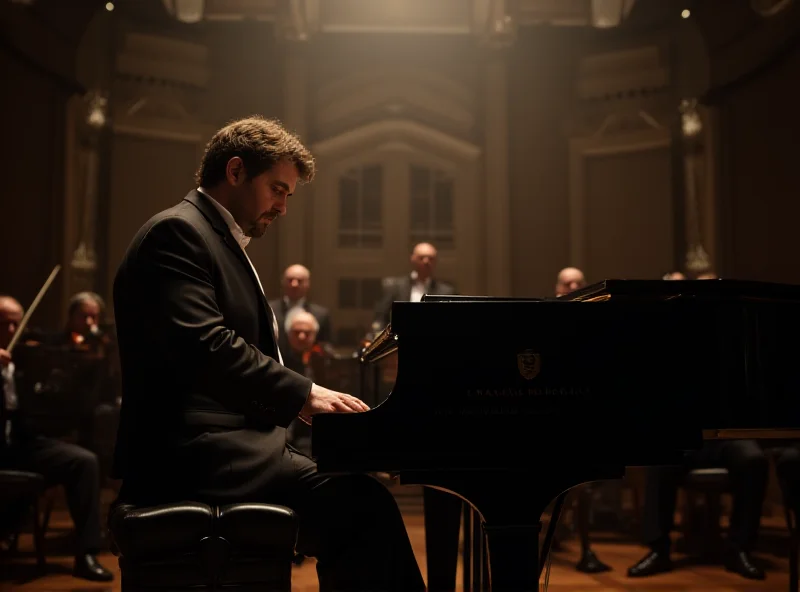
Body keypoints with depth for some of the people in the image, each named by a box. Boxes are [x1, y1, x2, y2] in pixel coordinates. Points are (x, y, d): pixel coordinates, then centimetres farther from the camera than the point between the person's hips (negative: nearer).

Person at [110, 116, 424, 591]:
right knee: (365, 506, -22)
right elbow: (204, 346, -23)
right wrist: (302, 392, -21)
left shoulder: (223, 243, 23)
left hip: (225, 444, 11)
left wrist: (303, 399, 5)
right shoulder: (177, 233, -9)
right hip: (193, 454, -11)